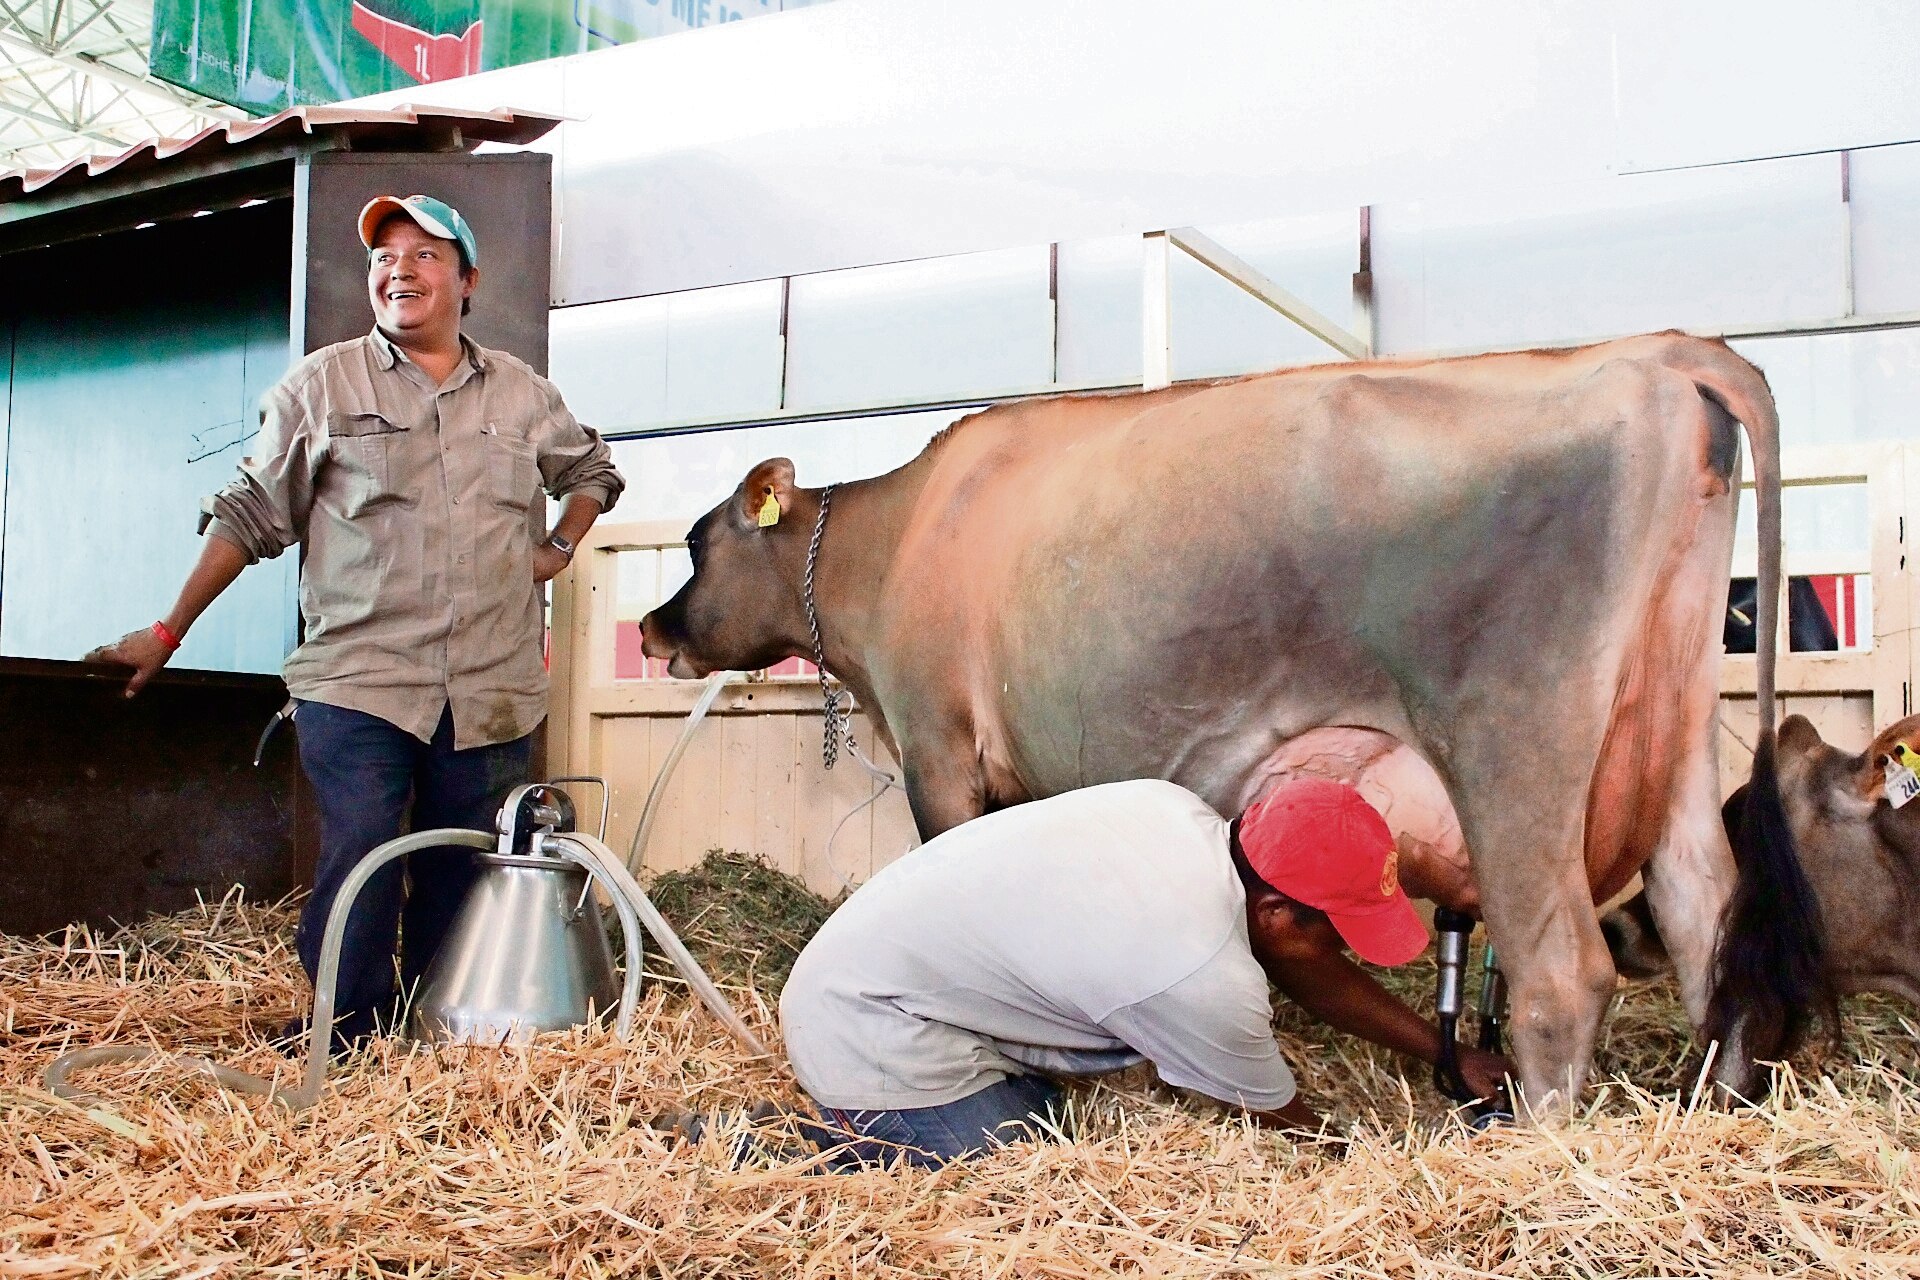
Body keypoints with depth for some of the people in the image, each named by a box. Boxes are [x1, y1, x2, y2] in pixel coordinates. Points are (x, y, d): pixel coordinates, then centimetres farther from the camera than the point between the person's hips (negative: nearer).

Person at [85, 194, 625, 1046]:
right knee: (358, 865, -10)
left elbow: (593, 471, 30)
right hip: (357, 682, -2)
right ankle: (342, 1052, 3)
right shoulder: (320, 386, 6)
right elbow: (250, 516, 7)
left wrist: (560, 547, 13)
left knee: (463, 878, 6)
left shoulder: (523, 394, 13)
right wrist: (170, 632, 6)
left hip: (494, 692, 3)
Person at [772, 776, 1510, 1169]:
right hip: (874, 1039, -9)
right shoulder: (1205, 980, -26)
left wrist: (1444, 1052, 14)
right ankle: (847, 1144, 0)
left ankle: (848, 1131, 17)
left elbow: (1303, 970, 10)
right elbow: (1285, 1121, -5)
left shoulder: (1178, 811, -5)